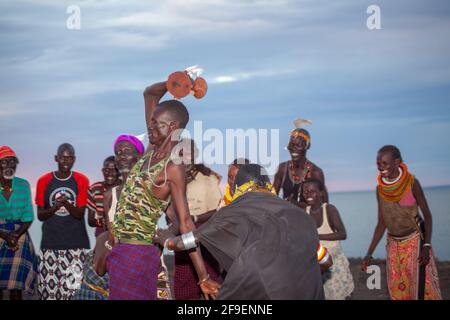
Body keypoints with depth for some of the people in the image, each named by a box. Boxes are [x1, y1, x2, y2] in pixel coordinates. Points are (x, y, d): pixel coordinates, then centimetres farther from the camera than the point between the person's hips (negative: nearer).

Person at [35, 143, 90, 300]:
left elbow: (80, 214, -2)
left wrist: (66, 203, -21)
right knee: (49, 287, -3)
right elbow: (40, 215, 5)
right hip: (50, 243, 1)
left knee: (75, 287, -10)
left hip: (76, 243, -1)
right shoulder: (44, 181, 5)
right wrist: (55, 207, -15)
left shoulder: (82, 181, 2)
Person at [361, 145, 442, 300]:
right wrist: (369, 254, 0)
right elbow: (381, 223, 3)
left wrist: (427, 246, -17)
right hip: (394, 244, 4)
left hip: (415, 241, -4)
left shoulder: (412, 182, -15)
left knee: (423, 287, -8)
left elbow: (427, 214, -7)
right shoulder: (380, 189, -3)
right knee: (398, 290, 4)